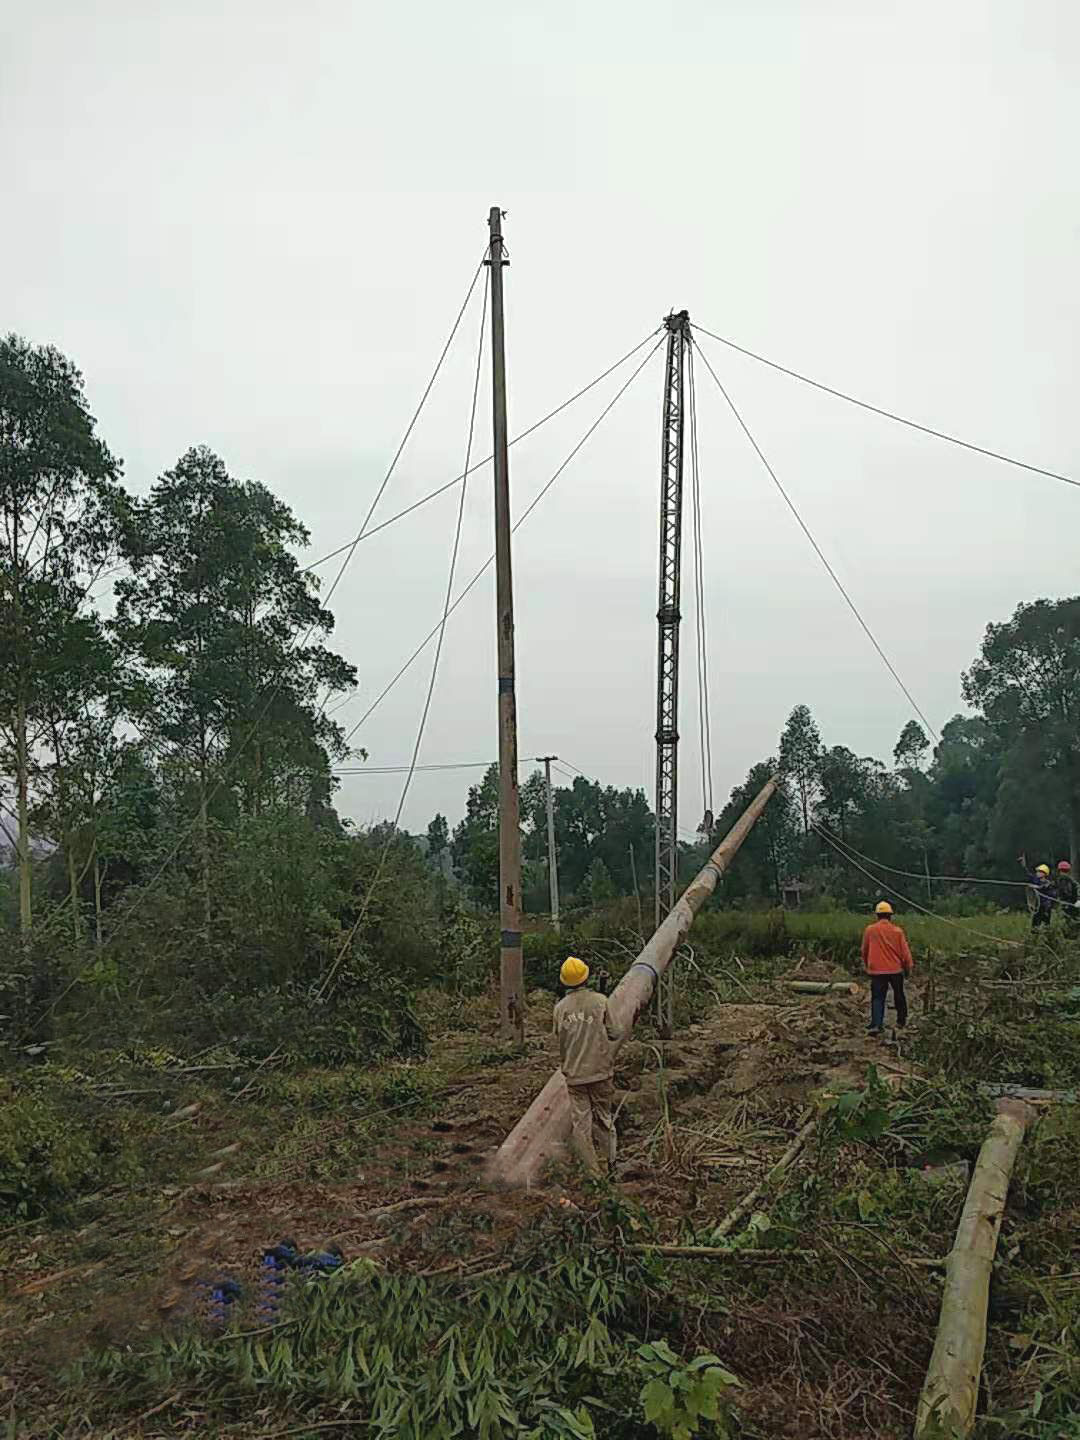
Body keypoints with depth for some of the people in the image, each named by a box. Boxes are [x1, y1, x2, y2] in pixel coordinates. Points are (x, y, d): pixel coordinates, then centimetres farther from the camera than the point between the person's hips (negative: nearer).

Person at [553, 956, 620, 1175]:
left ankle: (593, 1172, 10)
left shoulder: (560, 1007, -4)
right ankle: (611, 1163, 24)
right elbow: (613, 1034, -5)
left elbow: (559, 1037, 4)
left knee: (580, 1123, 7)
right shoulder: (600, 1001, -9)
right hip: (599, 1071, 0)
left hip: (573, 1074, 0)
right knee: (603, 1118, 15)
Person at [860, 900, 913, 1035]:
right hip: (895, 970, 1)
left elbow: (864, 950, 7)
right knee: (899, 996, 20)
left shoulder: (870, 930, -4)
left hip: (877, 970, -1)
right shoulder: (897, 931, -6)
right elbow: (905, 951, -2)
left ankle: (876, 1024, -14)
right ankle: (901, 1021, 32)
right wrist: (909, 966, 12)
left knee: (877, 998, 1)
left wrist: (867, 965, 22)